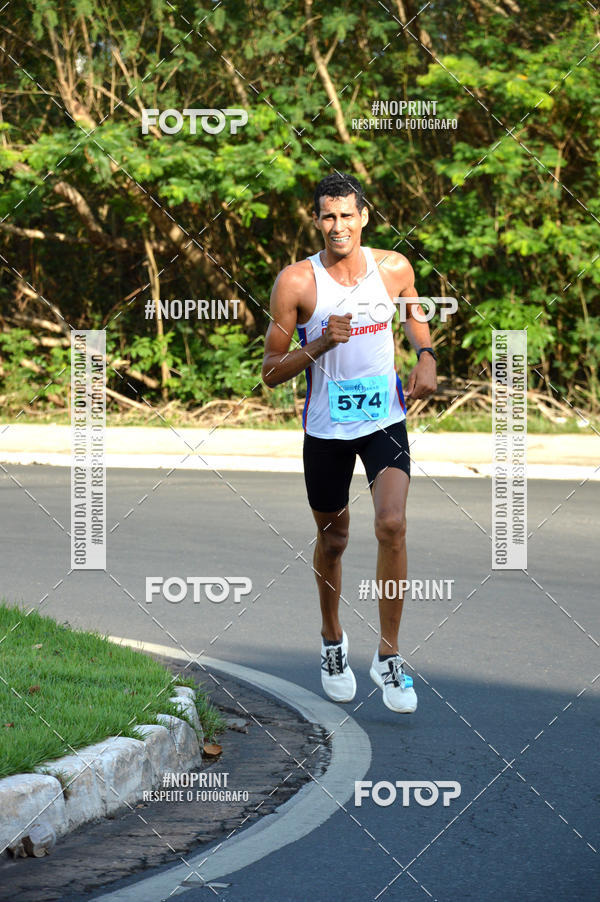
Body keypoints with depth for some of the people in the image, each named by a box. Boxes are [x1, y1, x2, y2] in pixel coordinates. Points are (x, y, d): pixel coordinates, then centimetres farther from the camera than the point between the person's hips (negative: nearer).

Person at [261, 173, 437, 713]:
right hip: (326, 426, 0)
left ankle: (389, 657, -7)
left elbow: (414, 315, 20)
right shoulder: (296, 283, -11)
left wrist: (426, 356, 0)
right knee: (332, 539, 13)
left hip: (385, 420, 0)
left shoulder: (393, 267, -3)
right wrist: (318, 346, -24)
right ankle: (333, 643, 40)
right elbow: (271, 373, -7)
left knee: (392, 525, -18)